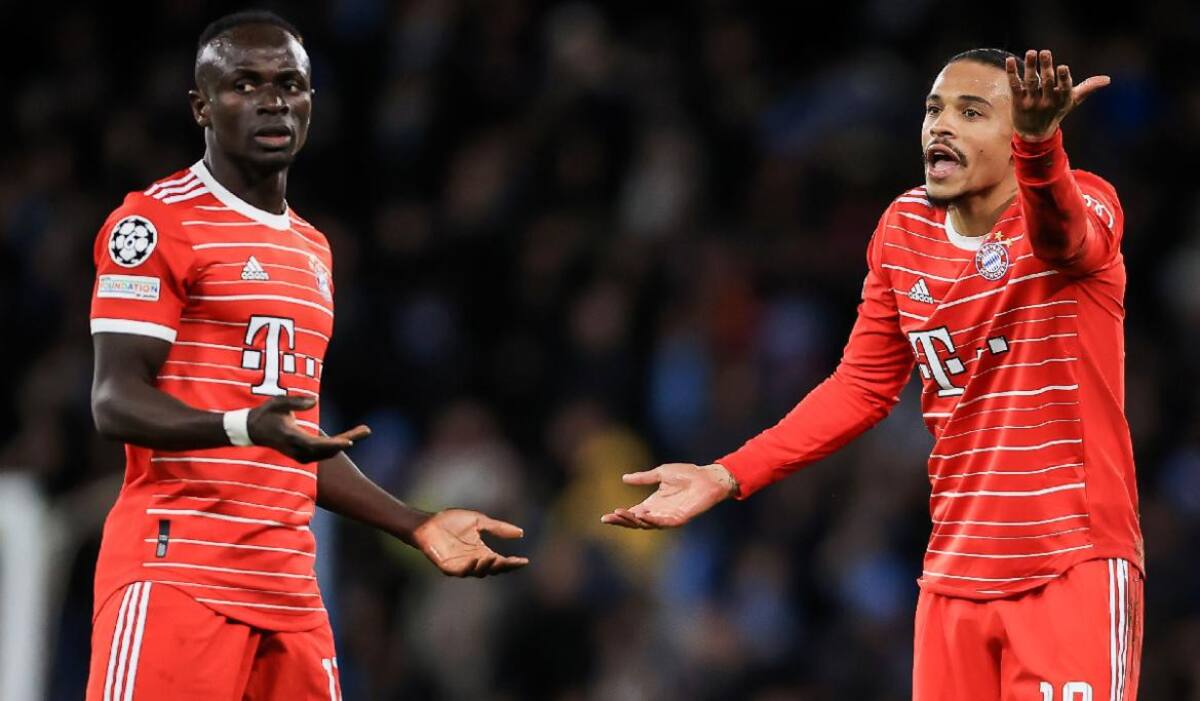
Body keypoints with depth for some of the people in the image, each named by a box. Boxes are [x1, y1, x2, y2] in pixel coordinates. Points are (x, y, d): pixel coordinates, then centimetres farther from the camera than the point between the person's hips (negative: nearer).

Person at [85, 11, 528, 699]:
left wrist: (417, 526, 20)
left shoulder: (311, 249, 22)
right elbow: (116, 401, -13)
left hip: (289, 587, 7)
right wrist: (245, 426, -29)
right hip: (176, 568, -7)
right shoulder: (159, 222, -3)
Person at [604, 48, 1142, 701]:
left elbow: (1065, 235, -36)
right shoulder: (903, 229, 6)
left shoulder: (1085, 205, -11)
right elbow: (861, 387, 14)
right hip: (955, 571, 5)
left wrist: (1039, 142, -58)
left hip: (1074, 567, -5)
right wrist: (727, 476, 5)